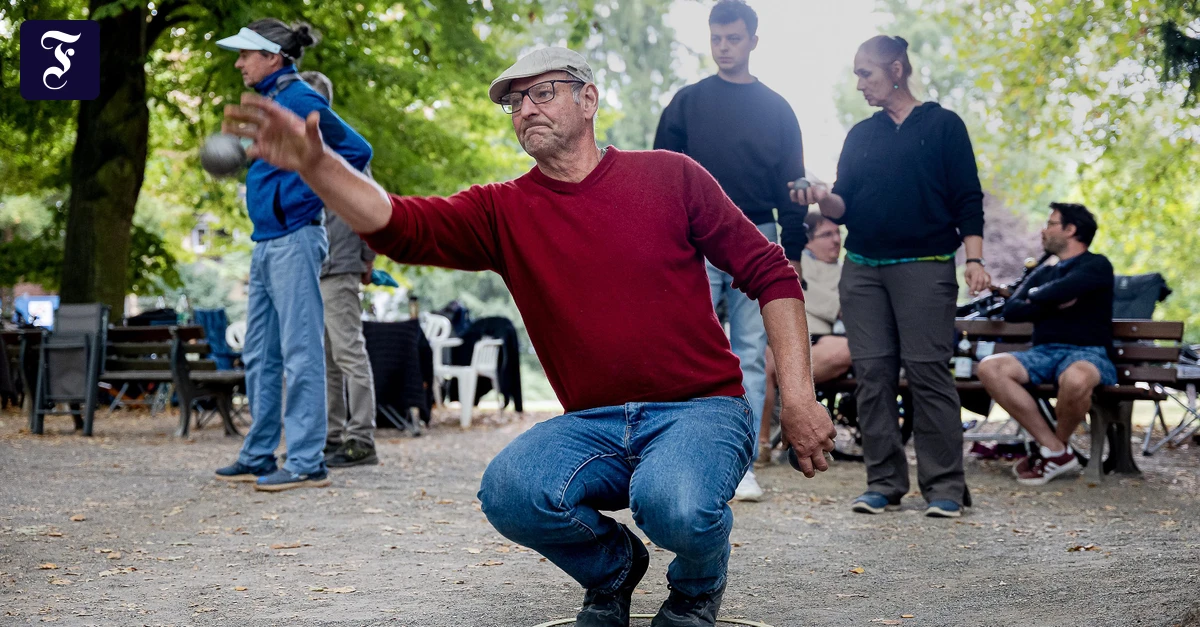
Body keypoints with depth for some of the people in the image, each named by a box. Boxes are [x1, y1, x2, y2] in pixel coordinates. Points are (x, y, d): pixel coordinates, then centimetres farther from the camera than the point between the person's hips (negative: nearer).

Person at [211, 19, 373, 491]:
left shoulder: (299, 99, -11)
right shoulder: (267, 101, 17)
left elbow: (356, 149, -17)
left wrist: (307, 196, -14)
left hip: (294, 239, -10)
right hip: (265, 241, 10)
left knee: (300, 352, -8)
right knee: (259, 355, 13)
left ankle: (307, 463, -5)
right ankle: (258, 457, 21)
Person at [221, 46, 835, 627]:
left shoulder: (668, 175, 1)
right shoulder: (504, 212, 6)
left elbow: (770, 272, 2)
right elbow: (398, 224, -11)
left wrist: (797, 395, -7)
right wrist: (315, 164, -30)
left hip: (700, 410, -2)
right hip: (594, 425, 3)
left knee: (673, 502, -35)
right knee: (510, 490, -28)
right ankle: (611, 565, 6)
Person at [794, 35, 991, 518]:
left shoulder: (943, 125, 5)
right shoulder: (861, 135, 17)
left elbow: (968, 200, 1)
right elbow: (845, 206, 13)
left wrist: (974, 260, -9)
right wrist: (823, 199, -9)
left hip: (925, 266, -4)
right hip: (862, 269, 5)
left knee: (928, 371, -9)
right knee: (872, 374, 0)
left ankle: (945, 487, -3)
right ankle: (884, 483, 6)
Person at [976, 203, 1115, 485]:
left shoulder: (1097, 265, 4)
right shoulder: (1043, 273, 25)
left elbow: (1059, 291, -16)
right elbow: (1011, 310, 9)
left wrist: (1036, 296, 6)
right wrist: (1053, 303, -5)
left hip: (1087, 353, -6)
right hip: (1044, 353, 6)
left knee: (1076, 379, -43)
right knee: (989, 367, -23)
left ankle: (1058, 447, -11)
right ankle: (1056, 451, -22)